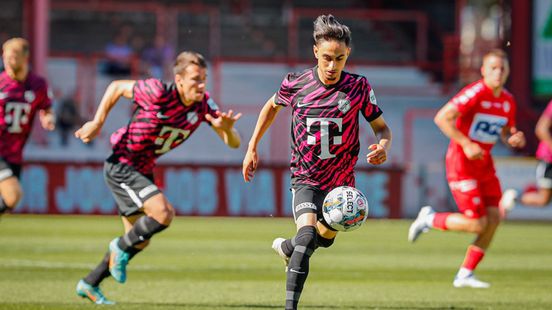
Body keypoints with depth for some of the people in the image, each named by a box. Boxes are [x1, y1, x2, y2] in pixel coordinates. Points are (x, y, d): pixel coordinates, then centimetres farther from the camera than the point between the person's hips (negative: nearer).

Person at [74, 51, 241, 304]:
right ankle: (121, 247, 2)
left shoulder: (204, 104, -9)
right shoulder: (158, 93, -26)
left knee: (140, 241, 15)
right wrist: (97, 123, -8)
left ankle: (89, 285, 31)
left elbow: (233, 143, -10)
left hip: (143, 171, 8)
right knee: (162, 213, -25)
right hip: (121, 166, -8)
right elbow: (117, 87, -10)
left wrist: (227, 128, -33)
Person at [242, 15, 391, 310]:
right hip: (306, 179, -3)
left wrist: (383, 146, -24)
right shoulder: (295, 84, -10)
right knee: (308, 232, -28)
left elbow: (381, 127, -1)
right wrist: (252, 148, 13)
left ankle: (287, 248, 56)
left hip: (341, 181, 3)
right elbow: (272, 106, 13)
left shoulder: (358, 87, -11)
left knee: (325, 238, 21)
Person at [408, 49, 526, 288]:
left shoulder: (508, 101, 5)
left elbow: (505, 132, 19)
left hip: (484, 163, 8)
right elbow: (442, 118, -23)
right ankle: (430, 219, 14)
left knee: (494, 218, -1)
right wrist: (466, 144, -26)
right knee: (477, 224, -11)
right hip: (461, 164, -8)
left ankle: (465, 275, 9)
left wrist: (513, 139, -5)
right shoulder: (475, 93, -18)